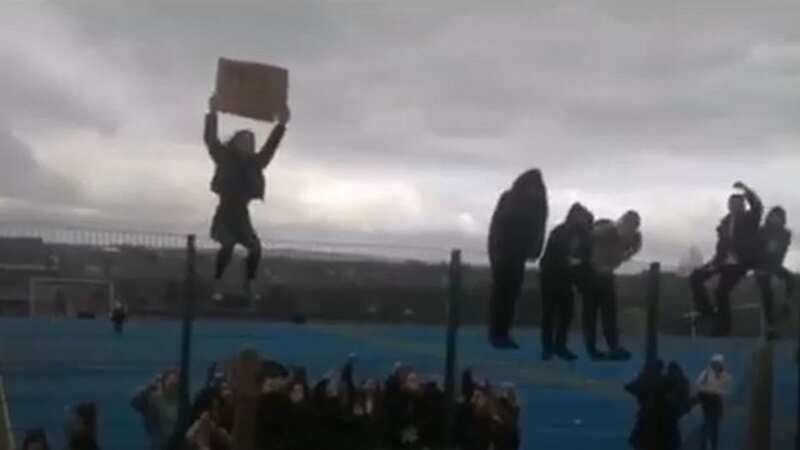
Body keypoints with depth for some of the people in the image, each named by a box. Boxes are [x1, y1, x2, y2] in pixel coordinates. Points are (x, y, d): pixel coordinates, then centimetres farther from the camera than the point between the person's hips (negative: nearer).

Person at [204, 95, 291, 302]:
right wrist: (212, 113, -10)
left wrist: (281, 124, 8)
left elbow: (270, 147, 13)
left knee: (255, 247, -10)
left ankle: (248, 287, 0)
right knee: (228, 246, -24)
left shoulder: (254, 163, 10)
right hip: (225, 213, -5)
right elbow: (211, 140, -4)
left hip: (242, 216, 5)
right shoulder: (224, 157, 2)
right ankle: (217, 288, -20)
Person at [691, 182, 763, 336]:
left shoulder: (749, 218, -3)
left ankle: (722, 327, 0)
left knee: (721, 291, -14)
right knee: (695, 277, -1)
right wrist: (716, 260, 4)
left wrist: (745, 189, -32)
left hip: (739, 262, -7)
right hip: (724, 261, 7)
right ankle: (706, 311, 7)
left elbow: (757, 205, -24)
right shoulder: (726, 222, 13)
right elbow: (722, 243, 14)